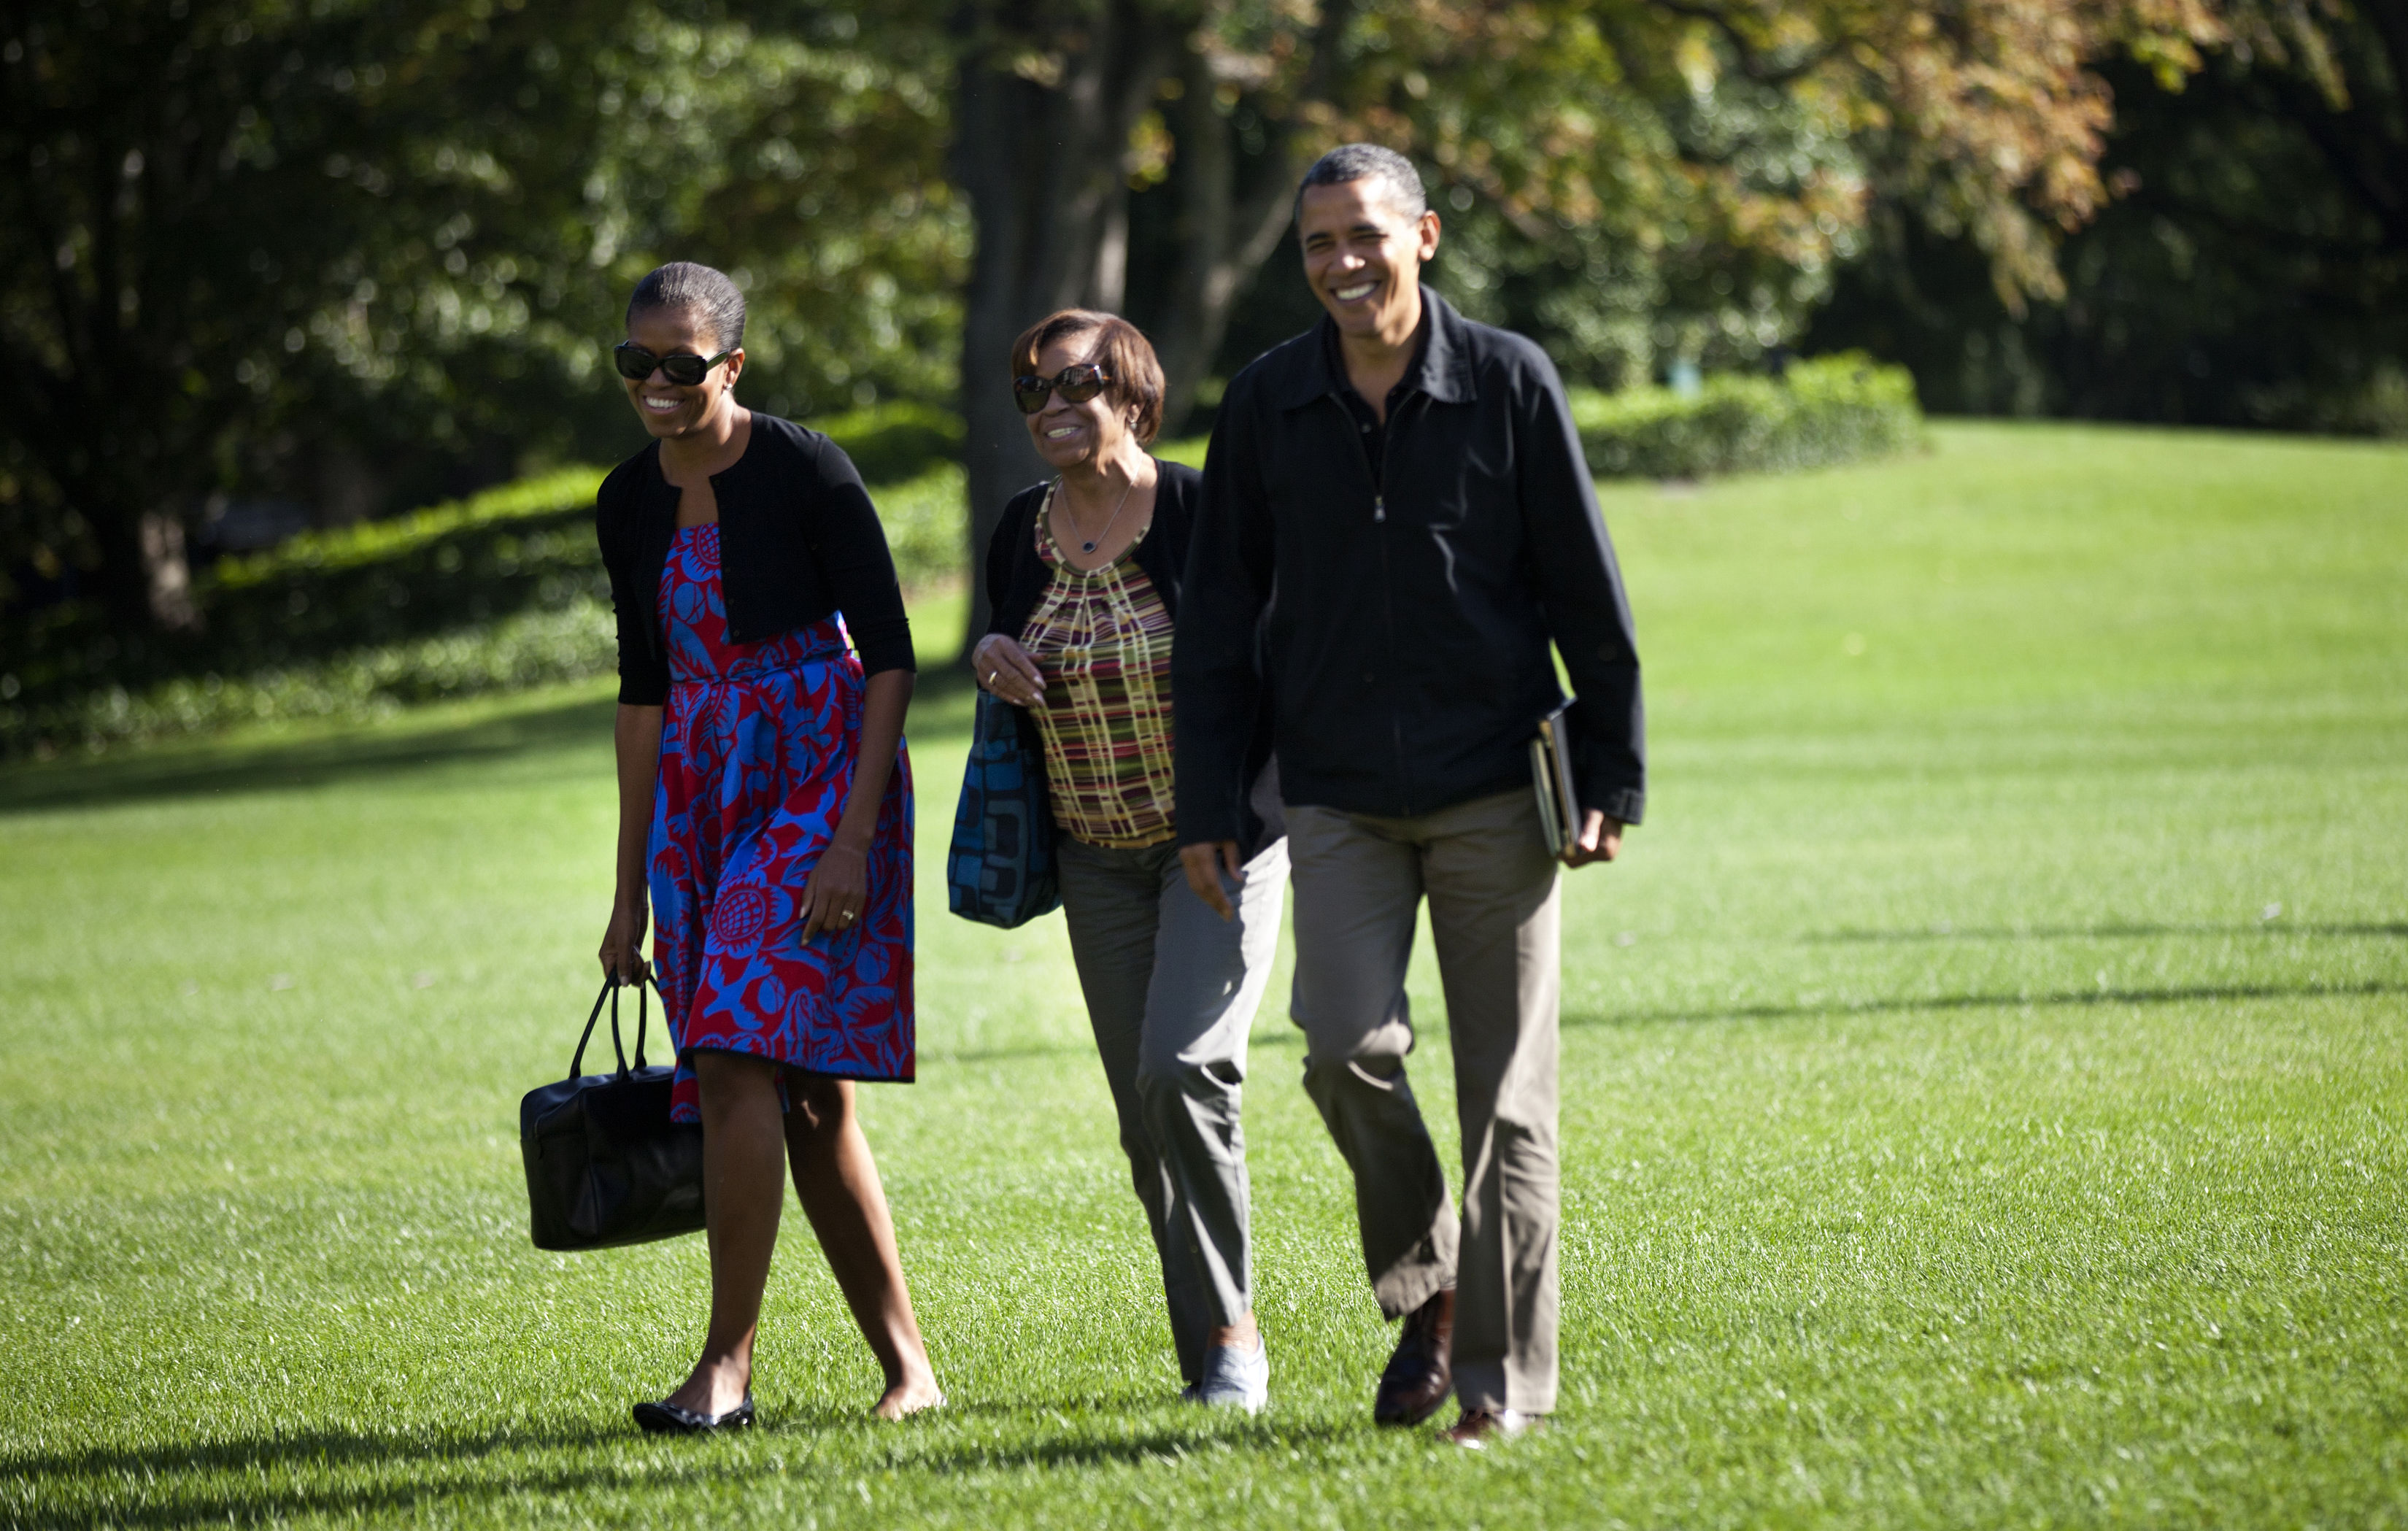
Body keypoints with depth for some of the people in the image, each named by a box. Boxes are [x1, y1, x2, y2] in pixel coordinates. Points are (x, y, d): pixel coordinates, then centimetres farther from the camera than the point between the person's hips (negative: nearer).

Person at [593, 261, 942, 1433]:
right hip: (701, 799, 6)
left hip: (819, 781, -6)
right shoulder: (630, 506, 9)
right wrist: (631, 889, 17)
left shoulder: (805, 471, -10)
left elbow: (890, 658, -10)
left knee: (739, 1056, -18)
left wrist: (854, 838, -18)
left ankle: (728, 1365, -14)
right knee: (804, 1088, 5)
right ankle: (907, 1365, 11)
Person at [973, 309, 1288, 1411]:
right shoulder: (1022, 535, 4)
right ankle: (1216, 1357, 13)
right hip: (1100, 855, 5)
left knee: (1183, 1069, -19)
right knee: (1145, 1111, 4)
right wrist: (992, 659, -4)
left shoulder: (1205, 514, -12)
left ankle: (1231, 1331, -5)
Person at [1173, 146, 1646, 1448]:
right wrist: (1206, 805, 6)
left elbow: (1586, 592, 3)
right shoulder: (1266, 405, 4)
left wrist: (1611, 777, 1)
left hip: (1492, 792, -1)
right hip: (1339, 798, 1)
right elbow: (1218, 617, 10)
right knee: (1346, 1050, -15)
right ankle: (1423, 1286, 9)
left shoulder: (1508, 383, -1)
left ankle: (1504, 1374, 7)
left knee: (1504, 1092, -1)